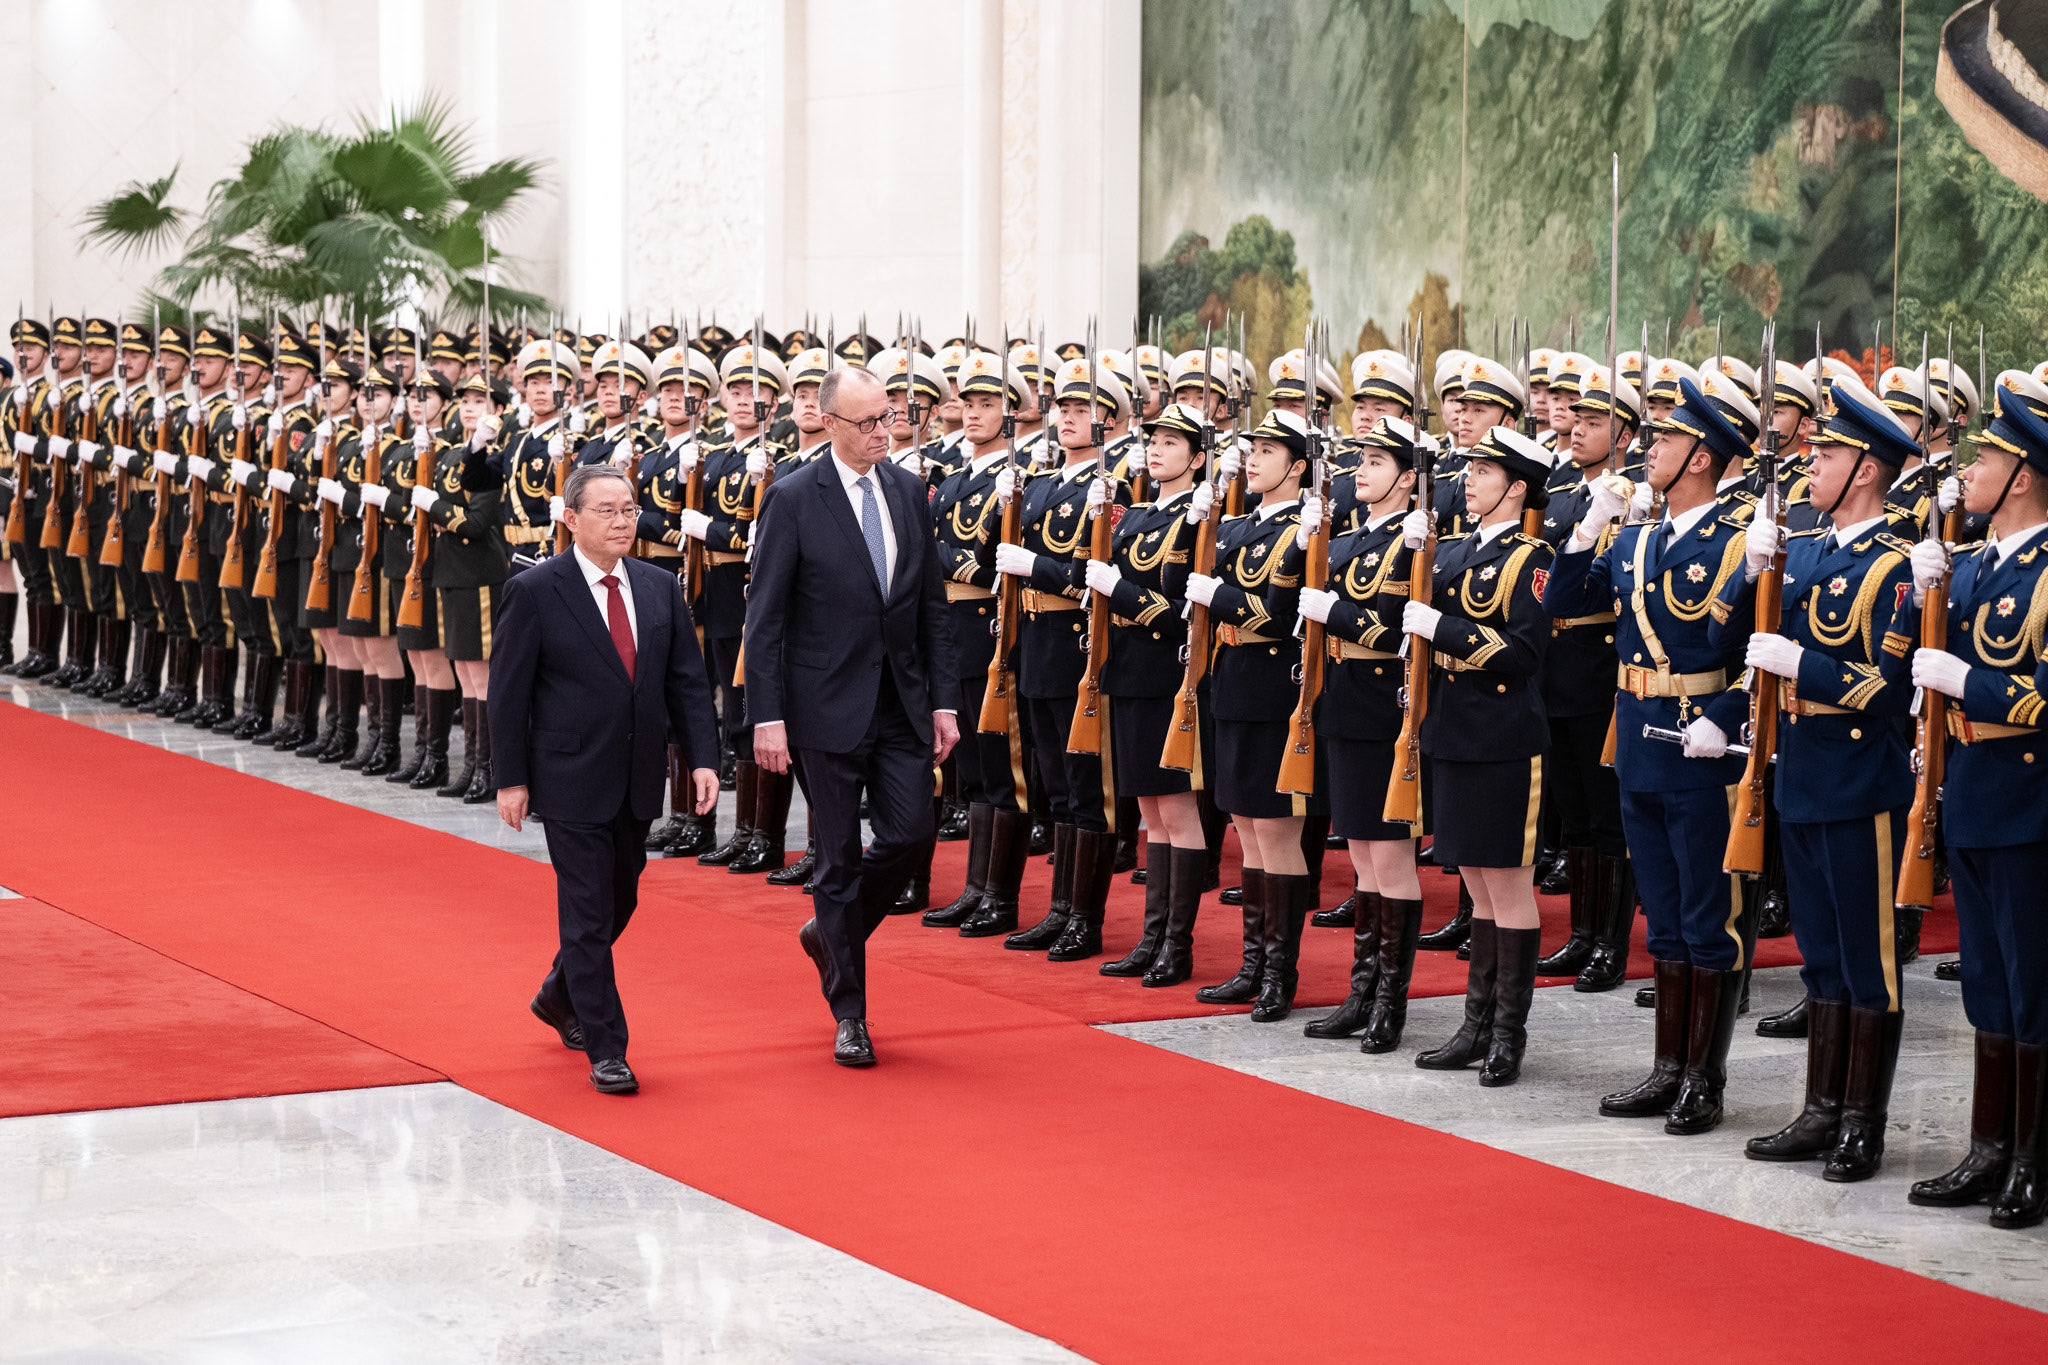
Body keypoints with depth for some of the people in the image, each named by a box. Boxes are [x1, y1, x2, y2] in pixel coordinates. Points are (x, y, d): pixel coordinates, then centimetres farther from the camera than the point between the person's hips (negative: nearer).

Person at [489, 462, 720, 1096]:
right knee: (588, 912, -5)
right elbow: (508, 692, -5)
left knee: (620, 901, 17)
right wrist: (511, 779, -8)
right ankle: (605, 1049, 1)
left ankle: (559, 996, 41)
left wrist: (703, 757, -2)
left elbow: (688, 680, 9)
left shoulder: (660, 588, 7)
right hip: (572, 779, -5)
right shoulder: (535, 591, -7)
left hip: (639, 780, 5)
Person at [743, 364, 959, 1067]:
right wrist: (767, 716, -13)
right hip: (831, 706, -4)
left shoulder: (909, 491, 7)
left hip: (902, 702, 4)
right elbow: (764, 615, -8)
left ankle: (831, 931, 25)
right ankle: (848, 1012, 14)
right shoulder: (794, 499, -8)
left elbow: (932, 605, 11)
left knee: (910, 833, -4)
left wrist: (944, 699, 6)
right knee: (840, 857, 2)